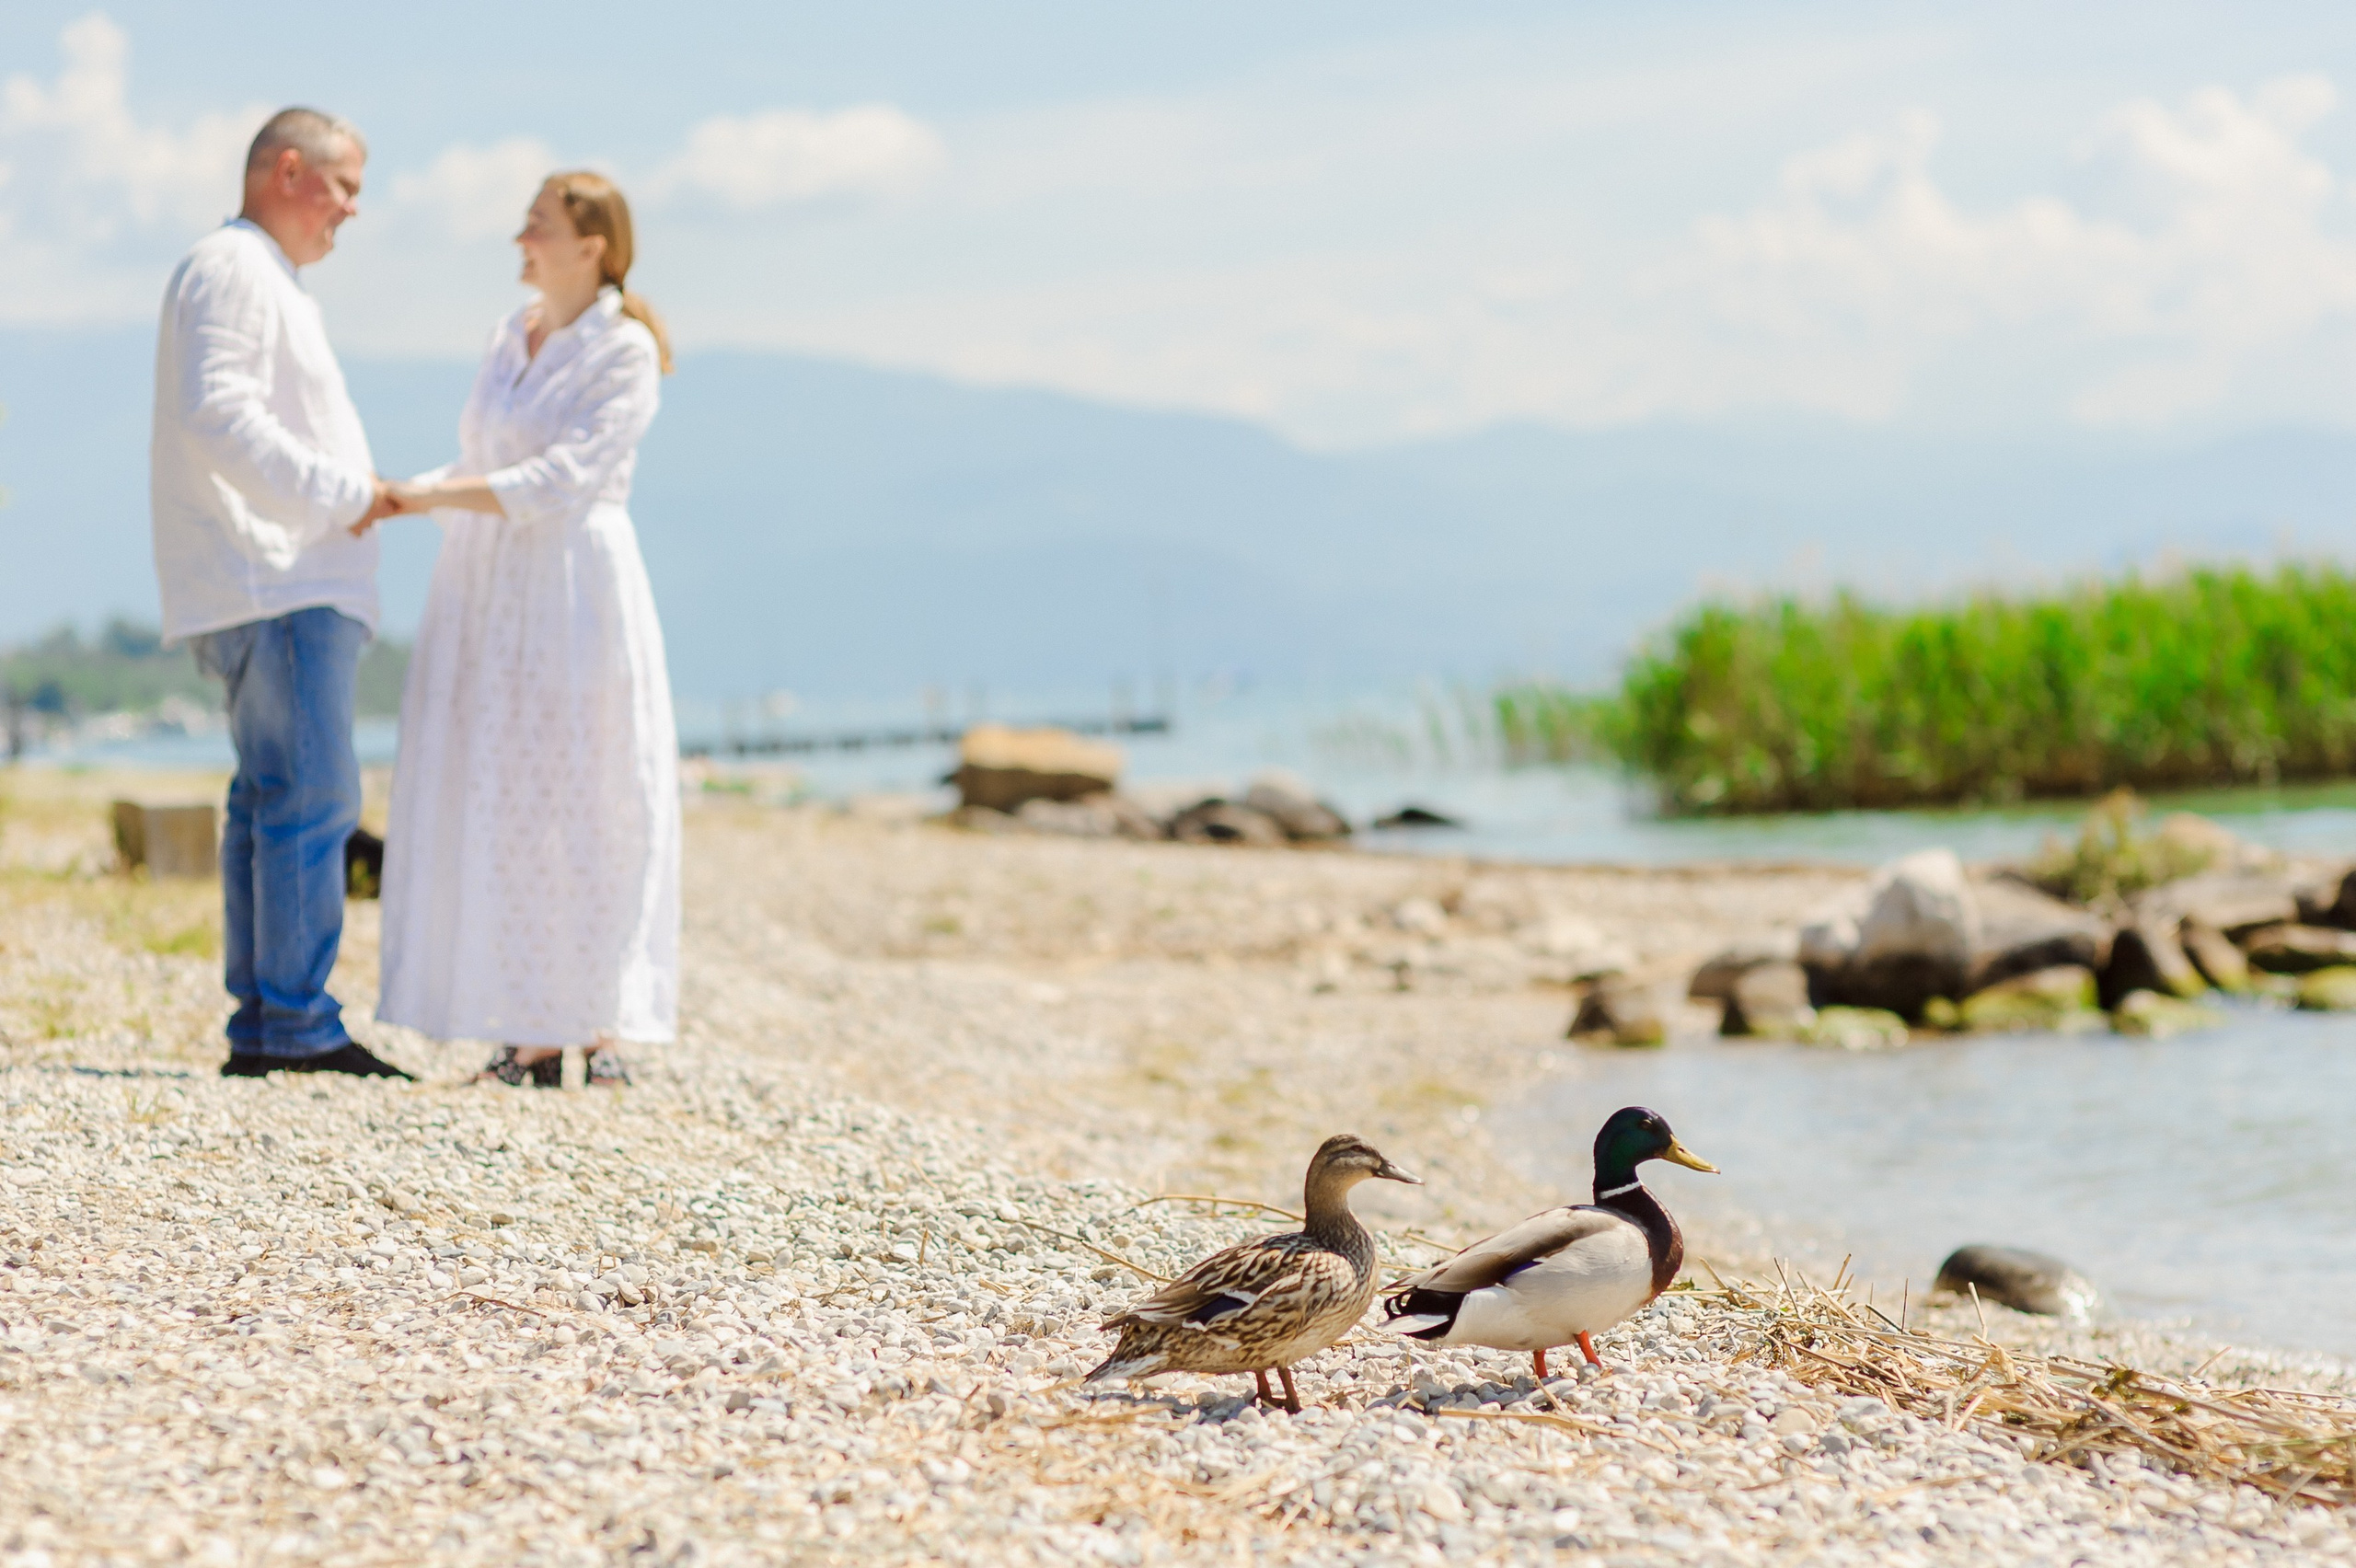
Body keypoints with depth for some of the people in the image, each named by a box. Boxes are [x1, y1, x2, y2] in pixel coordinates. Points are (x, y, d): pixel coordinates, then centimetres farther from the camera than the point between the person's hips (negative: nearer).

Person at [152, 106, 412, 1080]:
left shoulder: (267, 280, 26)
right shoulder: (231, 269, -8)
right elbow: (216, 415, -20)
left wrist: (360, 493, 14)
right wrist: (342, 494, -17)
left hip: (296, 586, 11)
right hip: (275, 585, -11)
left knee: (271, 800, 8)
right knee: (312, 798, -13)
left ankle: (260, 1031, 9)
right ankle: (296, 1026, -15)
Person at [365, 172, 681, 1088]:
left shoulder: (625, 351, -7)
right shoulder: (511, 336, 15)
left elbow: (563, 479, -17)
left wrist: (430, 495, -19)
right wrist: (397, 498, 4)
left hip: (574, 592, -7)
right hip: (486, 597, 7)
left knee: (589, 806, -4)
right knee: (498, 809, 2)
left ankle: (606, 1030, 3)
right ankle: (533, 1037, 5)